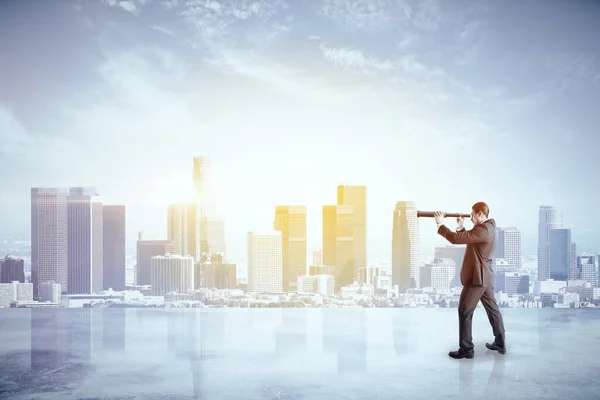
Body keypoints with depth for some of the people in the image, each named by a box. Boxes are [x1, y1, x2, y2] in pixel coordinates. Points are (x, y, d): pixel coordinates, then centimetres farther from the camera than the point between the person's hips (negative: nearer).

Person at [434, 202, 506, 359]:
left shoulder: (482, 229, -22)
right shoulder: (488, 228, 11)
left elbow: (456, 239, -26)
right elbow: (467, 239, 20)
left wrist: (440, 224, -15)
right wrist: (461, 227, 10)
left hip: (476, 277, -11)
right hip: (485, 276, 11)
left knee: (464, 311, -2)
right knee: (492, 309, 17)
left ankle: (466, 349, 4)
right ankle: (500, 343, 28)